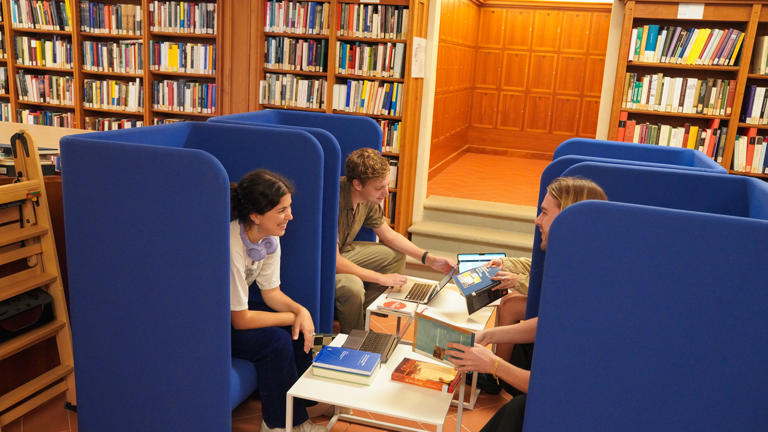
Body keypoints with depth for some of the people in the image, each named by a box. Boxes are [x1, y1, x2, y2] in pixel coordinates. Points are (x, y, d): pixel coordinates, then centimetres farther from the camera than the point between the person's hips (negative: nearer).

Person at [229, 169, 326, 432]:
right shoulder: (232, 246, -35)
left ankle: (305, 402, 8)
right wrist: (293, 316, -18)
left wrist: (300, 311, -19)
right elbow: (240, 320, -27)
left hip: (234, 304, 8)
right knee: (276, 341, -23)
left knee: (297, 328, -8)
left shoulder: (270, 238, -9)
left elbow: (271, 292, 1)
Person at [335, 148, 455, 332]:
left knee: (397, 256, 6)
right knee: (352, 286, -34)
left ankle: (357, 312, 7)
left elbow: (388, 234, 7)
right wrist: (382, 278, -24)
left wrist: (430, 259, -2)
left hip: (342, 251, 8)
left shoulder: (368, 199, -9)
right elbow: (333, 262, -33)